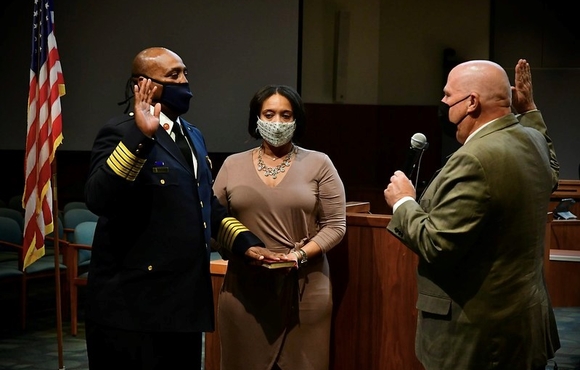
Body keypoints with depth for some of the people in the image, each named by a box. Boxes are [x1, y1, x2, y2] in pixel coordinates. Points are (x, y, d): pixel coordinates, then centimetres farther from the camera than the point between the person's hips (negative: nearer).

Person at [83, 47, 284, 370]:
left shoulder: (193, 136, 16)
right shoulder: (123, 134, -11)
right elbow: (98, 200, -27)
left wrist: (245, 242, 11)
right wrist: (140, 136, -31)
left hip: (186, 301, 8)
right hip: (134, 304, -8)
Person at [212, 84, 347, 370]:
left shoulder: (319, 164, 3)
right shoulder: (233, 165, 9)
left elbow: (335, 225, 0)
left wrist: (300, 255, -15)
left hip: (304, 288, -1)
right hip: (244, 289, 2)